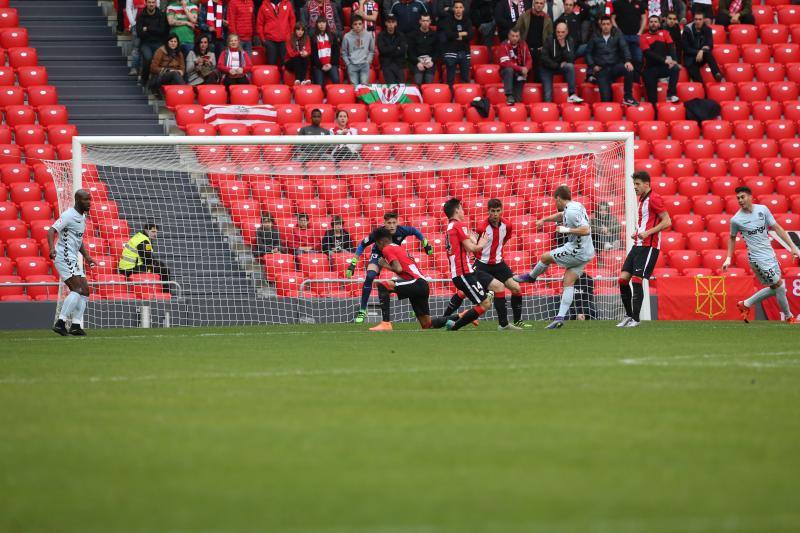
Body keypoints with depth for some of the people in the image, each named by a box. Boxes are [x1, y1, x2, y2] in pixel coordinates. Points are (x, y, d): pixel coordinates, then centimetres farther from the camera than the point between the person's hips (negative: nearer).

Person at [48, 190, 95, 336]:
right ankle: (60, 322, -21)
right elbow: (51, 231, -22)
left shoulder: (82, 217, 17)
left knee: (84, 291, 5)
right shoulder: (69, 215, -12)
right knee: (78, 289, -18)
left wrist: (86, 256, 23)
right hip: (65, 257, -10)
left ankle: (76, 325, 3)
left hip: (73, 259, 10)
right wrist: (52, 248, -39)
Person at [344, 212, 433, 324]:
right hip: (378, 254, -3)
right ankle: (362, 310, -16)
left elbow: (415, 231, -5)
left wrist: (426, 244, 5)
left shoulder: (401, 231, -28)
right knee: (369, 277, -26)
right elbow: (362, 245, -20)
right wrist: (353, 263, -23)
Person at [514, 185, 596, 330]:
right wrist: (544, 220, 43)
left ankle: (531, 277, 37)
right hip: (586, 253, 9)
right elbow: (561, 215, 35)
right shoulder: (575, 206, 14)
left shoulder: (571, 212, -18)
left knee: (545, 257, 10)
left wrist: (566, 230, -20)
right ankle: (561, 317, -4)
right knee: (568, 283, 4)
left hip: (576, 251, -9)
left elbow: (586, 230, -28)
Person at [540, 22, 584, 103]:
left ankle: (571, 95, -33)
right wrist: (558, 65, -17)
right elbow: (544, 58, -14)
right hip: (547, 69, -1)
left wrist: (563, 46, -26)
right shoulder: (549, 40, -11)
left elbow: (571, 60, -15)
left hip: (561, 67, 2)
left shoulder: (570, 41, -5)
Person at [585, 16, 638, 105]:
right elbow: (588, 53, 13)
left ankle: (628, 97, -24)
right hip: (602, 70, -1)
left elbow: (624, 48, -5)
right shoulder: (595, 38, 10)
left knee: (629, 69, -33)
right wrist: (593, 66, -2)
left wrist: (628, 61, -23)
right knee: (605, 98, -20)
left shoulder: (616, 36, 9)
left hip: (615, 67, 1)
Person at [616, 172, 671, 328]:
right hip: (638, 245, 9)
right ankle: (629, 316, 12)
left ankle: (635, 319, -6)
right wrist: (637, 233, 13)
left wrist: (648, 232, -21)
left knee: (636, 280, -12)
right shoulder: (642, 199, 18)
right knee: (623, 278, 2)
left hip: (649, 246, -9)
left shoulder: (654, 199, -10)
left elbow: (667, 222, -15)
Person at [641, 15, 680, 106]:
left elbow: (671, 48, -2)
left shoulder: (664, 33, 10)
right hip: (651, 68, -1)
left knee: (675, 68, -31)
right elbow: (648, 53, -10)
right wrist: (664, 60, -22)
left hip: (664, 66, 1)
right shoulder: (644, 37, 2)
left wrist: (672, 60, -22)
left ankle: (671, 95, -28)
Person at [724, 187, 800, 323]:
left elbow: (777, 228, 4)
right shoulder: (736, 220, -9)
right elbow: (732, 238, 9)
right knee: (779, 286, -7)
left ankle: (745, 305, 26)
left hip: (770, 254, 5)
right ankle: (788, 317, 11)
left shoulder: (762, 209, -1)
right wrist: (728, 258, 5)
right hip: (758, 258, -5)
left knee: (774, 288, 11)